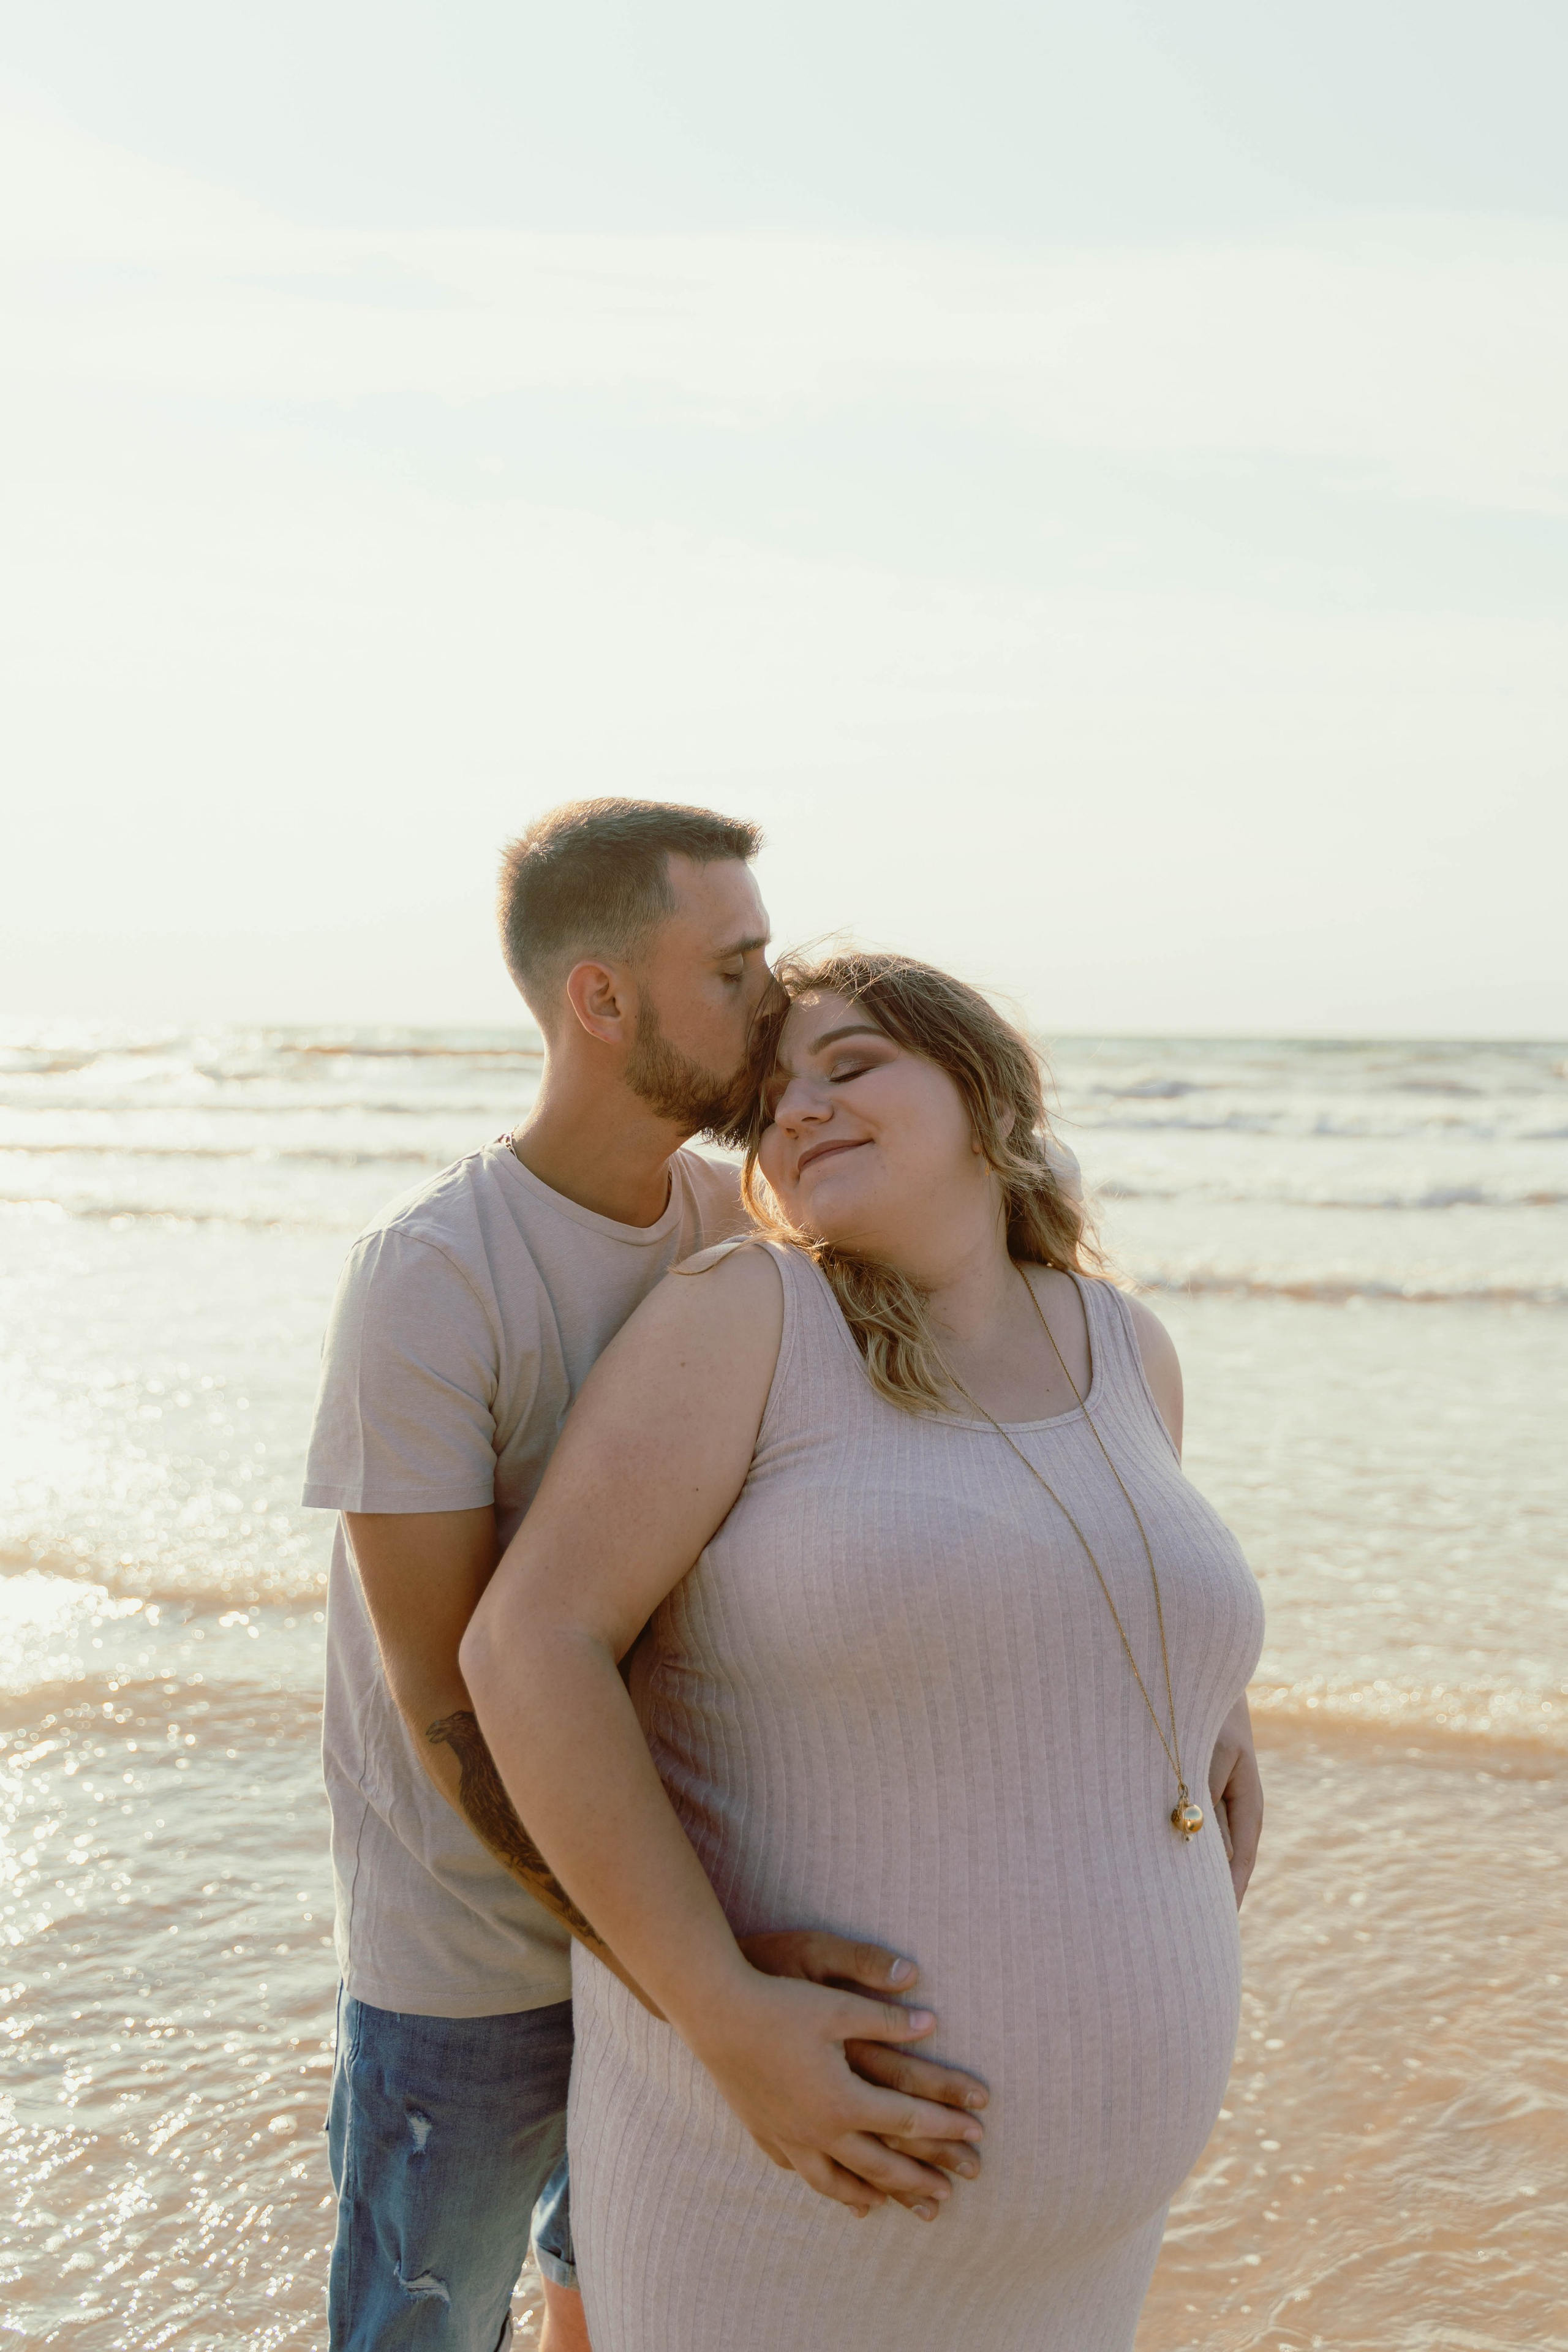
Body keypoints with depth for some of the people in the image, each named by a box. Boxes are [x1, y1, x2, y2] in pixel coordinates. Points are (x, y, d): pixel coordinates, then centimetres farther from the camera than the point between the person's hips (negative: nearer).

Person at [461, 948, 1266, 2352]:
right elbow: (530, 1649, -21)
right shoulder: (743, 1317, -14)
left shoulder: (1121, 1347, 3)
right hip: (789, 2112, -5)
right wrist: (726, 2019, -26)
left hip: (1045, 2117, 6)